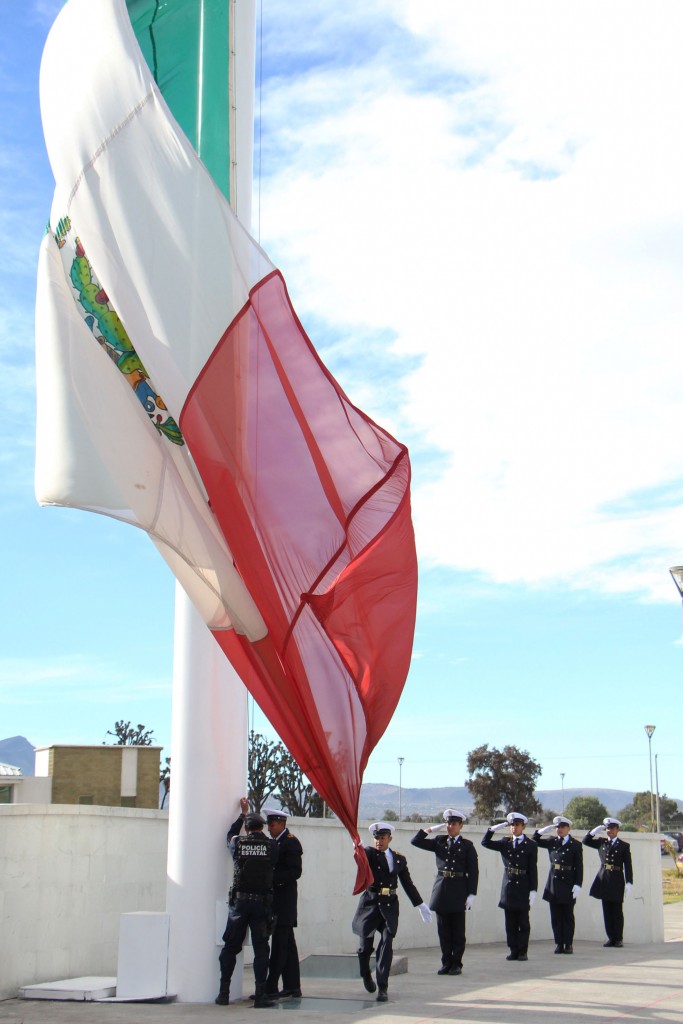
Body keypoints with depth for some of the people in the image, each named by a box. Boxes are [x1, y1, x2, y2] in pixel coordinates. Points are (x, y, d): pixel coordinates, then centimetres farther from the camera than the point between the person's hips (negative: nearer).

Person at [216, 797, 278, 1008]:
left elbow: (230, 834, 23)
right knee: (260, 948, 2)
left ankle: (224, 993, 12)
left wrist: (243, 814, 32)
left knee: (231, 946, 11)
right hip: (262, 901, -1)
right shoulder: (271, 845, -3)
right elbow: (274, 865, 8)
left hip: (240, 900, 2)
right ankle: (260, 995, -1)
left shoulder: (238, 842, 2)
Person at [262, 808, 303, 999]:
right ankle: (292, 987, 15)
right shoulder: (276, 842, 18)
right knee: (287, 944, 11)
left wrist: (272, 877, -22)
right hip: (276, 900, 9)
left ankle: (270, 988, -11)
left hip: (284, 901, -9)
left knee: (279, 945, -9)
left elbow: (295, 871, -16)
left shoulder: (291, 842, -9)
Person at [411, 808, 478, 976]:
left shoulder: (467, 846, 2)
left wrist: (471, 894, -8)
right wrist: (430, 829, 3)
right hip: (441, 891, 3)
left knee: (458, 930, 3)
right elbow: (415, 841, 10)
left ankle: (456, 964, 10)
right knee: (443, 930, 6)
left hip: (458, 892, -3)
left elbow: (473, 872, -1)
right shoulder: (439, 842, 10)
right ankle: (446, 963, 13)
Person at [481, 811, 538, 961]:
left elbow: (533, 870, -2)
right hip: (508, 887, 3)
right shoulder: (505, 843, 10)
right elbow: (485, 843, 8)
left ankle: (523, 951, 9)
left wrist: (533, 890, -8)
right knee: (510, 922, 6)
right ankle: (513, 951, 12)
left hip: (523, 888, -3)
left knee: (523, 922, 2)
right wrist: (493, 829, -4)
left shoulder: (531, 846, 0)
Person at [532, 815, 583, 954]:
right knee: (556, 916, 4)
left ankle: (568, 944, 9)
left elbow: (579, 867, -3)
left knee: (568, 916, 3)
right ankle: (559, 944, 9)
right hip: (553, 885, 3)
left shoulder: (576, 845, 1)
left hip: (568, 885, -3)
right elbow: (534, 840, 16)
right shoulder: (551, 842, 10)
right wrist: (542, 831, 0)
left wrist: (577, 885, -11)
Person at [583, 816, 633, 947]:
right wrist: (595, 831, 0)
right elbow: (586, 841, 12)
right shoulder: (601, 842, 12)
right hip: (604, 881, 4)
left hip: (617, 882, -3)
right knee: (607, 911, 6)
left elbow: (628, 866, -1)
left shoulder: (624, 846, 3)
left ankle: (618, 939, 6)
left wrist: (629, 882, -10)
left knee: (617, 911, 0)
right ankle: (611, 938, 11)